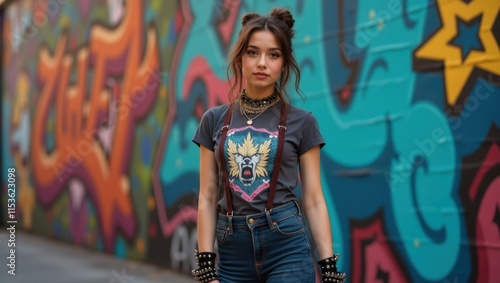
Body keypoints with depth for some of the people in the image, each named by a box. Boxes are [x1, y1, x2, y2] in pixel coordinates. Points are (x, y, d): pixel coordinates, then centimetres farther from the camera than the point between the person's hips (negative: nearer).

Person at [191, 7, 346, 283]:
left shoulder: (301, 122, 2)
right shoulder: (215, 120, 7)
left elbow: (313, 201, 2)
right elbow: (207, 198, 6)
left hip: (288, 248, -2)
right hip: (233, 253, 3)